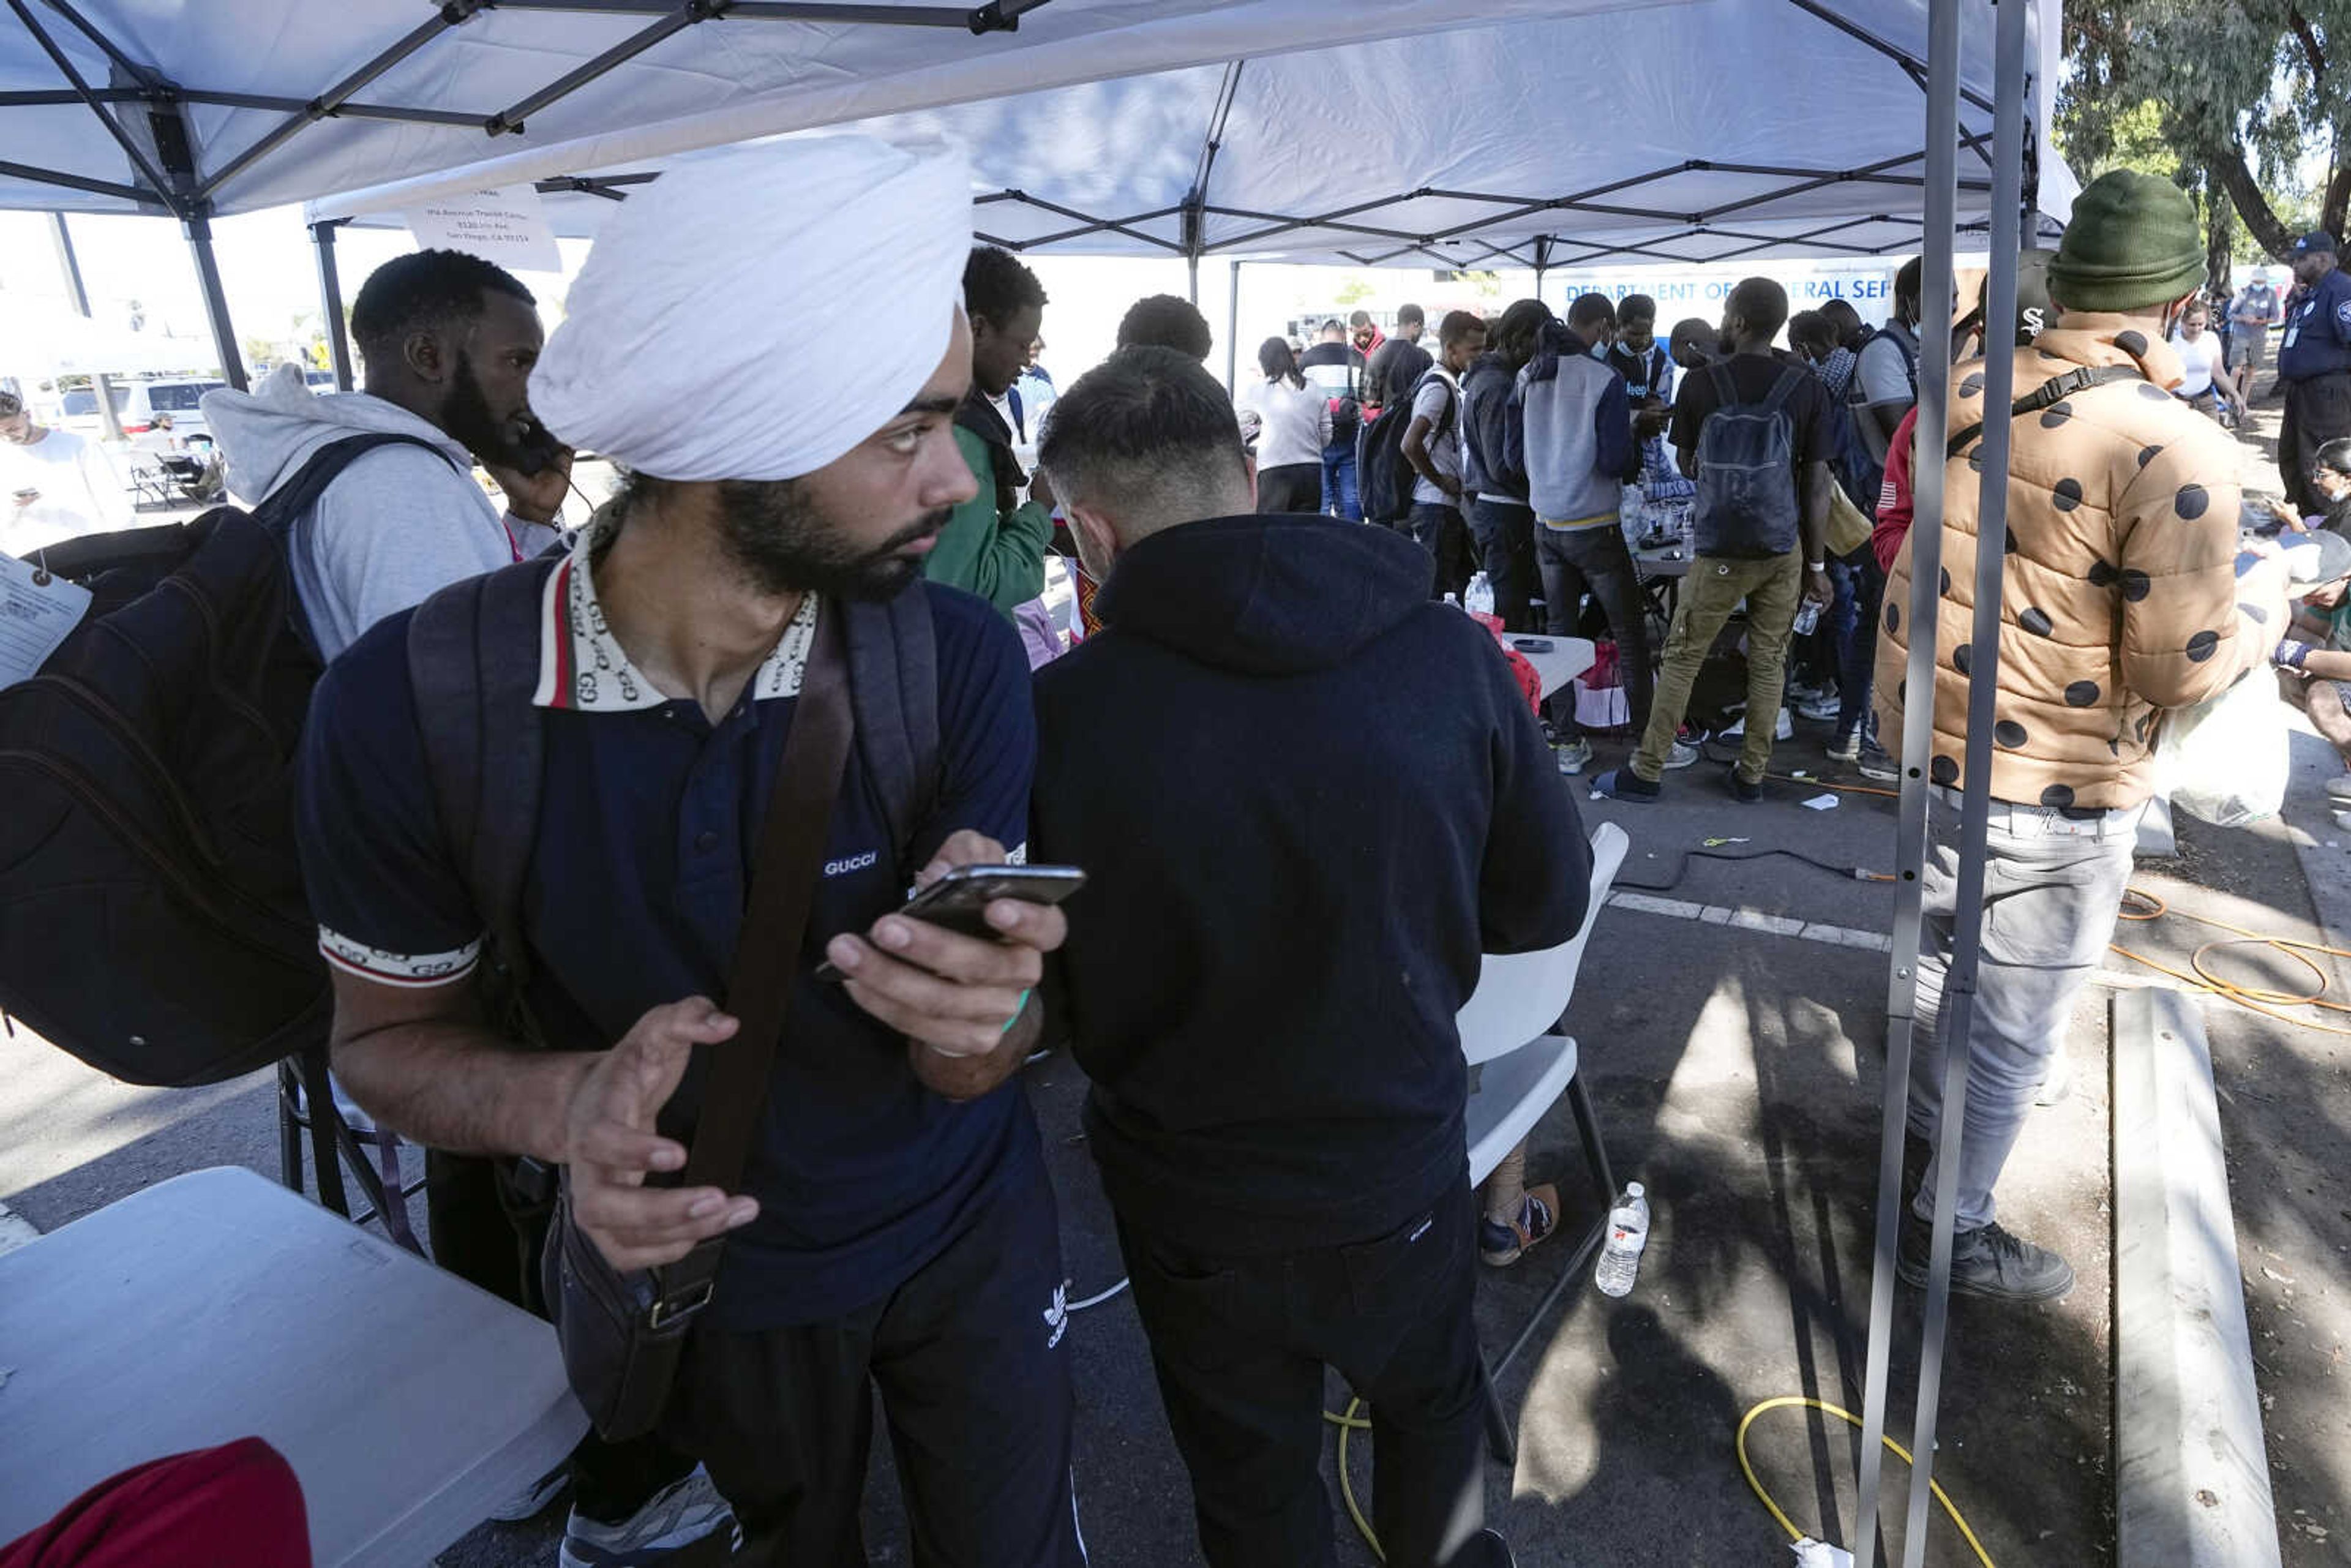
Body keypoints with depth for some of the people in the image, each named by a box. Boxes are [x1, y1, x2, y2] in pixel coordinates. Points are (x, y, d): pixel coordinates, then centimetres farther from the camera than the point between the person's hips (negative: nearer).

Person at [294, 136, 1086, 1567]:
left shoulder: (959, 659, -23)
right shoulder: (408, 707, -25)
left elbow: (972, 1069, -18)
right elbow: (390, 1032, -10)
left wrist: (976, 1002, -43)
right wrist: (566, 1103, -31)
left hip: (967, 1232, 1)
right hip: (708, 1263, 0)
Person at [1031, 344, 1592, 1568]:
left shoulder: (1060, 717, -25)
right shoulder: (1448, 653, -18)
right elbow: (1548, 901, -5)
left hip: (1191, 1206, -1)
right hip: (1403, 1165, 2)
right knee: (1431, 1413, 33)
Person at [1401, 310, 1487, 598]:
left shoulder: (1447, 383, 15)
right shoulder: (1438, 387, -16)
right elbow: (1410, 445, -28)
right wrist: (1441, 482, -17)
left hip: (1448, 503, 10)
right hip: (1437, 506, -10)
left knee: (1459, 580, 15)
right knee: (1434, 587, -6)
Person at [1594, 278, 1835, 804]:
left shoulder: (1700, 385, -7)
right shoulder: (1807, 388, -4)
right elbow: (1817, 483, -2)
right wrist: (1817, 565, 4)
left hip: (1720, 552, -2)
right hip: (1784, 550, 2)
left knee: (1681, 660, 7)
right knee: (1768, 663, 11)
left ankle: (1646, 773, 11)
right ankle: (1751, 776, 19)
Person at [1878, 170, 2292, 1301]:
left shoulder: (1969, 384, -4)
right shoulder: (2173, 449, -24)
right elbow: (2183, 668, -19)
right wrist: (2267, 597, 0)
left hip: (1927, 736, 7)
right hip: (2050, 787, -7)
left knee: (1942, 952, 27)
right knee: (2017, 1026, 11)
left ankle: (1929, 1116, 51)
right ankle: (1953, 1231, 28)